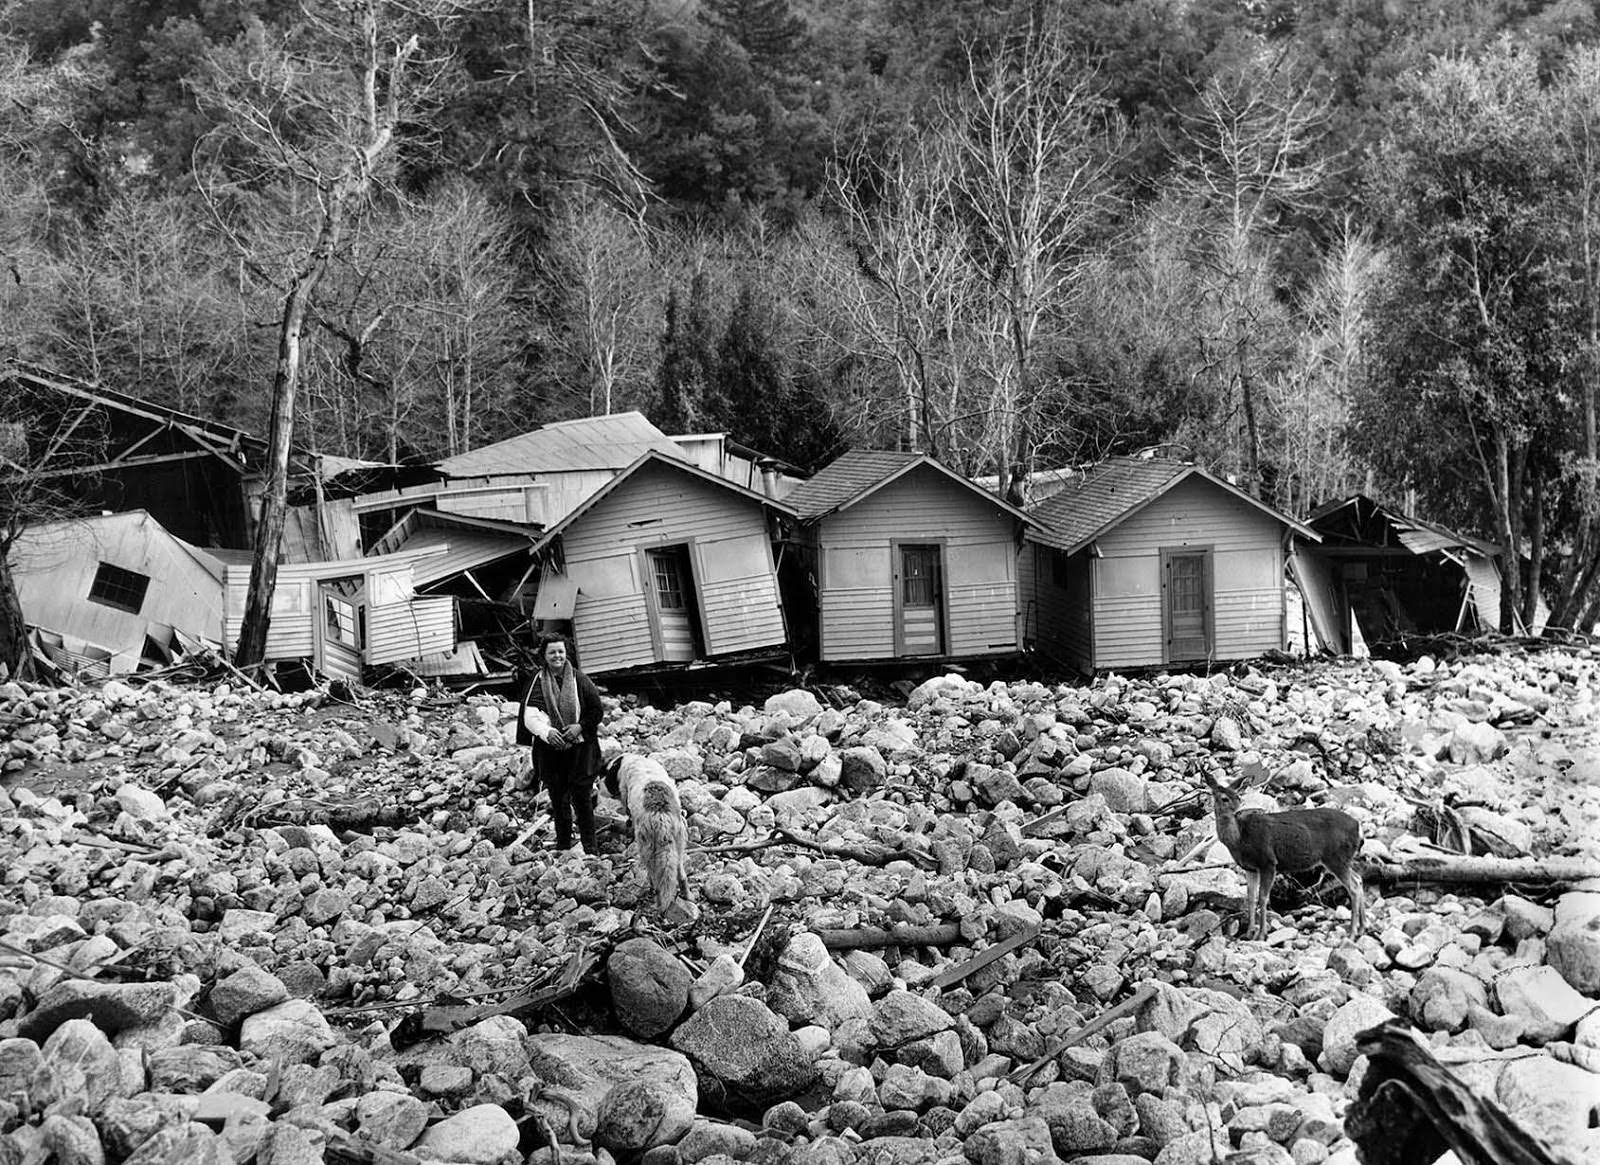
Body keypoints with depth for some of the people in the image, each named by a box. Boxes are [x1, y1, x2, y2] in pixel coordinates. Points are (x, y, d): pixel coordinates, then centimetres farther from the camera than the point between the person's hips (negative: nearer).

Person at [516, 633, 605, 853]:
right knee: (558, 799, 8)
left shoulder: (579, 679, 0)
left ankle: (590, 846, 5)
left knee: (582, 797, -3)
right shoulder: (538, 682, 0)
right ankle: (563, 845, 20)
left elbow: (597, 710, 4)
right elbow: (530, 716, -11)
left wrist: (580, 727, -11)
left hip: (580, 746, -1)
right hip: (549, 748, 1)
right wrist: (546, 731, -28)